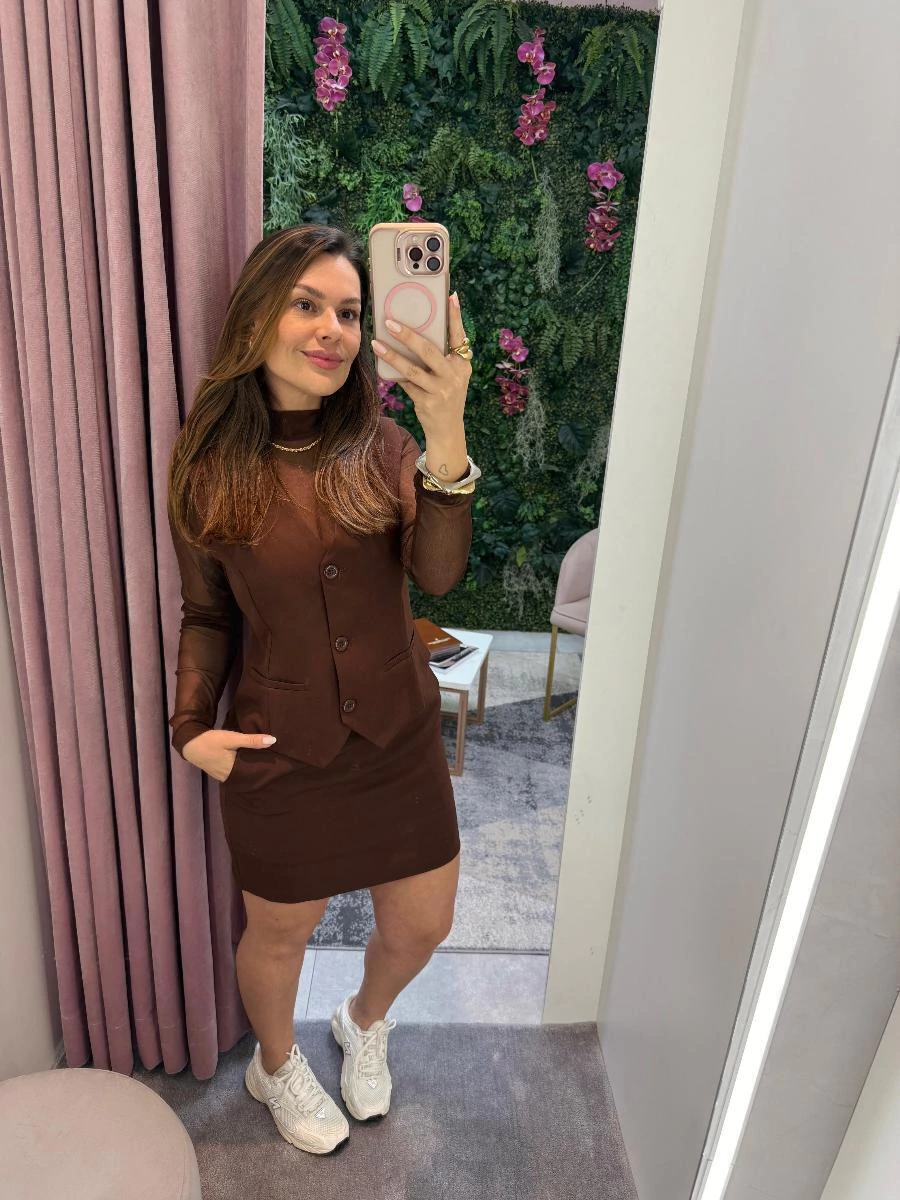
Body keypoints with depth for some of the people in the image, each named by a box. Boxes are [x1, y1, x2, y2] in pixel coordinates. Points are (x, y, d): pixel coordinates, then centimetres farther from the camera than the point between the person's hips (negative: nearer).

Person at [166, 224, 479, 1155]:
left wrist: (448, 440, -40)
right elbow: (206, 614, 2)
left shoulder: (382, 446, -8)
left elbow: (438, 575, -25)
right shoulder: (209, 466, -9)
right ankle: (275, 1066, 56)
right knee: (280, 934, 21)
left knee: (422, 924, 19)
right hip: (279, 756, -1)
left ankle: (364, 1023, 56)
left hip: (400, 741, 2)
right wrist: (192, 724, -9)